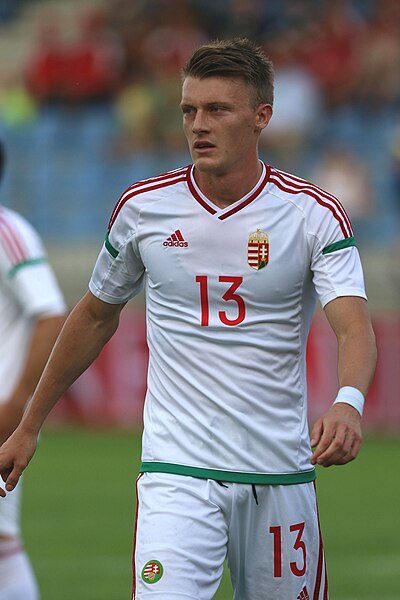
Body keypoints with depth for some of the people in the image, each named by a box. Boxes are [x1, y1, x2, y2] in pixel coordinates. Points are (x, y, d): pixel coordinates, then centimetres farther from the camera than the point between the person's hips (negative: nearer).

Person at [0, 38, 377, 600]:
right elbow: (96, 317, 17)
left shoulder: (314, 213, -4)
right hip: (176, 469, 0)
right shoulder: (143, 207, 2)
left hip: (281, 472, 1)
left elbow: (354, 327, -17)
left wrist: (348, 404, -39)